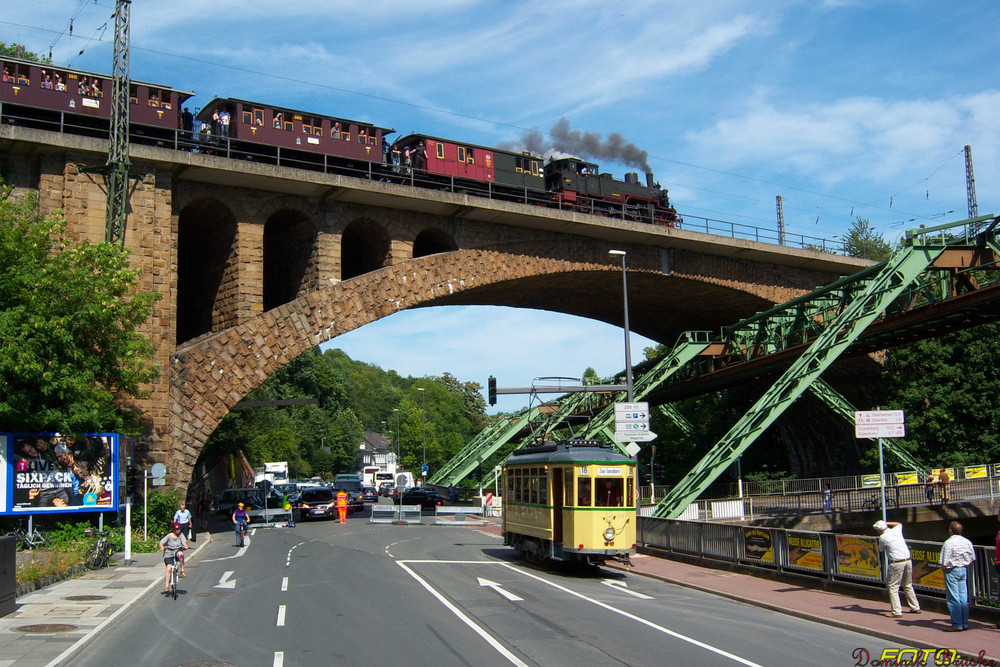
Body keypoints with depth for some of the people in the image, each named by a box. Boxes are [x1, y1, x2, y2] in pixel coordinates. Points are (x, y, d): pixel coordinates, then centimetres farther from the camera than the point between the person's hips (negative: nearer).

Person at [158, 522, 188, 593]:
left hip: (177, 552, 1)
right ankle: (166, 586, -16)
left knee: (180, 554, -35)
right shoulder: (169, 536, -3)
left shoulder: (180, 535, 5)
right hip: (169, 554, -1)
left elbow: (184, 541, -8)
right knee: (169, 568, -20)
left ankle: (182, 570, -20)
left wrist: (185, 546, -29)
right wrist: (162, 547, -29)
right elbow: (161, 542, -9)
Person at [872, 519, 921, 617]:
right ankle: (915, 607, 30)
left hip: (897, 563, -7)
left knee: (892, 587, -1)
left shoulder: (882, 537, -9)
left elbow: (881, 549, 8)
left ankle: (897, 612, -6)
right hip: (908, 561, 7)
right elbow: (899, 524, 32)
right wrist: (887, 523, 28)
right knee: (908, 586, 22)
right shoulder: (896, 530, 8)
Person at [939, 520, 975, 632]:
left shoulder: (948, 543, -17)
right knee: (963, 597, 12)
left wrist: (943, 568, 1)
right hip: (963, 570, 7)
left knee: (953, 598, -1)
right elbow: (972, 558, 12)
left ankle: (957, 625, 2)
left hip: (952, 571, -7)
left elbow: (944, 564, -18)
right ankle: (965, 623, 17)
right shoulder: (967, 542, 3)